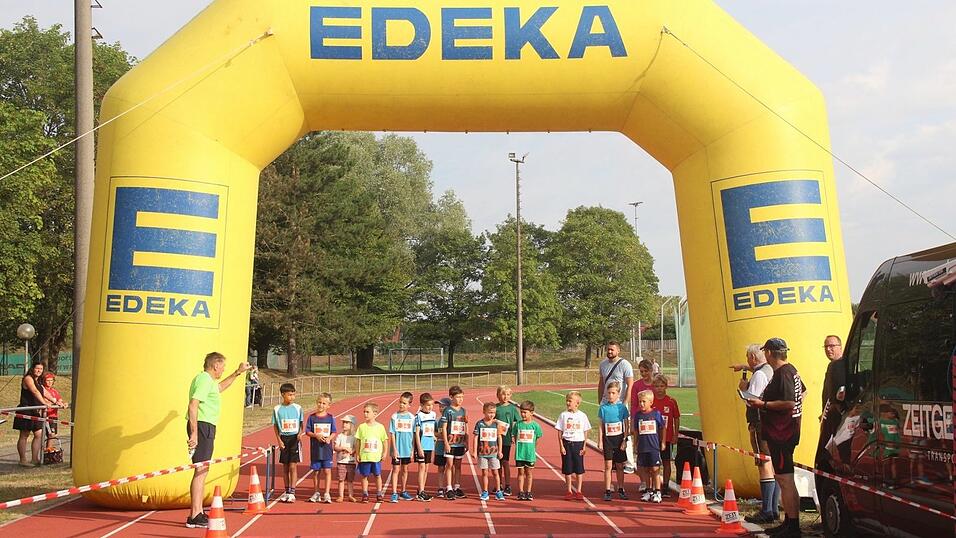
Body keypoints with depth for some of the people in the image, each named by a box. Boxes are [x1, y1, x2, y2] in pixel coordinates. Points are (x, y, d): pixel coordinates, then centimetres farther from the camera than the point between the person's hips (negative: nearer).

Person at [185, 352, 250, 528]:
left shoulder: (208, 380, 20)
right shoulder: (204, 379, -12)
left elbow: (220, 387, 44)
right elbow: (193, 405, -23)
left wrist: (237, 373, 44)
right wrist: (194, 433, -28)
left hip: (206, 428, 11)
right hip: (202, 426, -11)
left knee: (202, 471, 14)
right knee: (201, 471, -12)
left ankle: (198, 513, 20)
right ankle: (194, 517, -13)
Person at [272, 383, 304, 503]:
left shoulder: (298, 408, 0)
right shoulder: (277, 409, 1)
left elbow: (302, 423, 7)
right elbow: (275, 426, 5)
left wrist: (301, 432, -11)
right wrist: (279, 440, -4)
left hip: (295, 439, -1)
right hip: (284, 439, 2)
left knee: (293, 466, -6)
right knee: (285, 467, 9)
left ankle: (292, 493, -4)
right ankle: (286, 492, 19)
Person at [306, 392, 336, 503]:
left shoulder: (330, 417, 1)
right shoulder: (312, 417, 1)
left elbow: (334, 432, 2)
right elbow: (307, 432, 1)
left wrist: (329, 438, -17)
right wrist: (316, 435, -16)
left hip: (327, 447, -1)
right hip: (315, 448, 1)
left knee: (327, 470, -3)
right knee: (316, 471, 9)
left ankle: (327, 494, 1)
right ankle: (317, 493, 21)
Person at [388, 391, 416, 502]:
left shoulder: (412, 417, 1)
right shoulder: (394, 417, -6)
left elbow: (413, 434, 4)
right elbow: (392, 434, -6)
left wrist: (413, 449, 2)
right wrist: (394, 449, -11)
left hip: (407, 449, 3)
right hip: (397, 449, -3)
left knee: (405, 470, 13)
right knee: (396, 470, -1)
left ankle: (403, 492, 24)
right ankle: (394, 493, 1)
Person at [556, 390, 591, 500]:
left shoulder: (582, 416, 0)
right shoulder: (563, 415, 0)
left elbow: (585, 432, 4)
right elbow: (560, 433, 1)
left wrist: (584, 447, -2)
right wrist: (561, 446, -5)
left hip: (578, 443, 0)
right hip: (567, 443, 0)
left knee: (579, 468, 4)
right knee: (568, 469, 4)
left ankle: (578, 491, 13)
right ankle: (569, 491, 15)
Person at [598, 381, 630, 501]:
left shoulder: (622, 407, -2)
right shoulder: (603, 408, 0)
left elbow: (627, 426, 1)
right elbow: (601, 426, 5)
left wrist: (624, 440, -6)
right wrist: (600, 441, 1)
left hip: (619, 439, 0)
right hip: (607, 439, 0)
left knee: (619, 466, 7)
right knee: (608, 466, -2)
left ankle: (621, 489, 19)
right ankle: (608, 491, 3)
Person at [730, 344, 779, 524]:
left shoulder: (758, 375, -15)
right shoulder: (770, 370, 14)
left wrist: (743, 387, -6)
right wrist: (743, 367, 46)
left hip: (760, 424, -10)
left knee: (765, 466, -11)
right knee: (774, 466, 11)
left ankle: (766, 512, -12)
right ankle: (774, 510, 16)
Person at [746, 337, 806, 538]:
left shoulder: (782, 374, -18)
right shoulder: (791, 370, 14)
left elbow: (789, 403, -27)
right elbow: (802, 392, 30)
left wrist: (764, 404, -18)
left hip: (781, 435, -11)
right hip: (788, 430, 11)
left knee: (785, 479, -8)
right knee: (783, 478, 15)